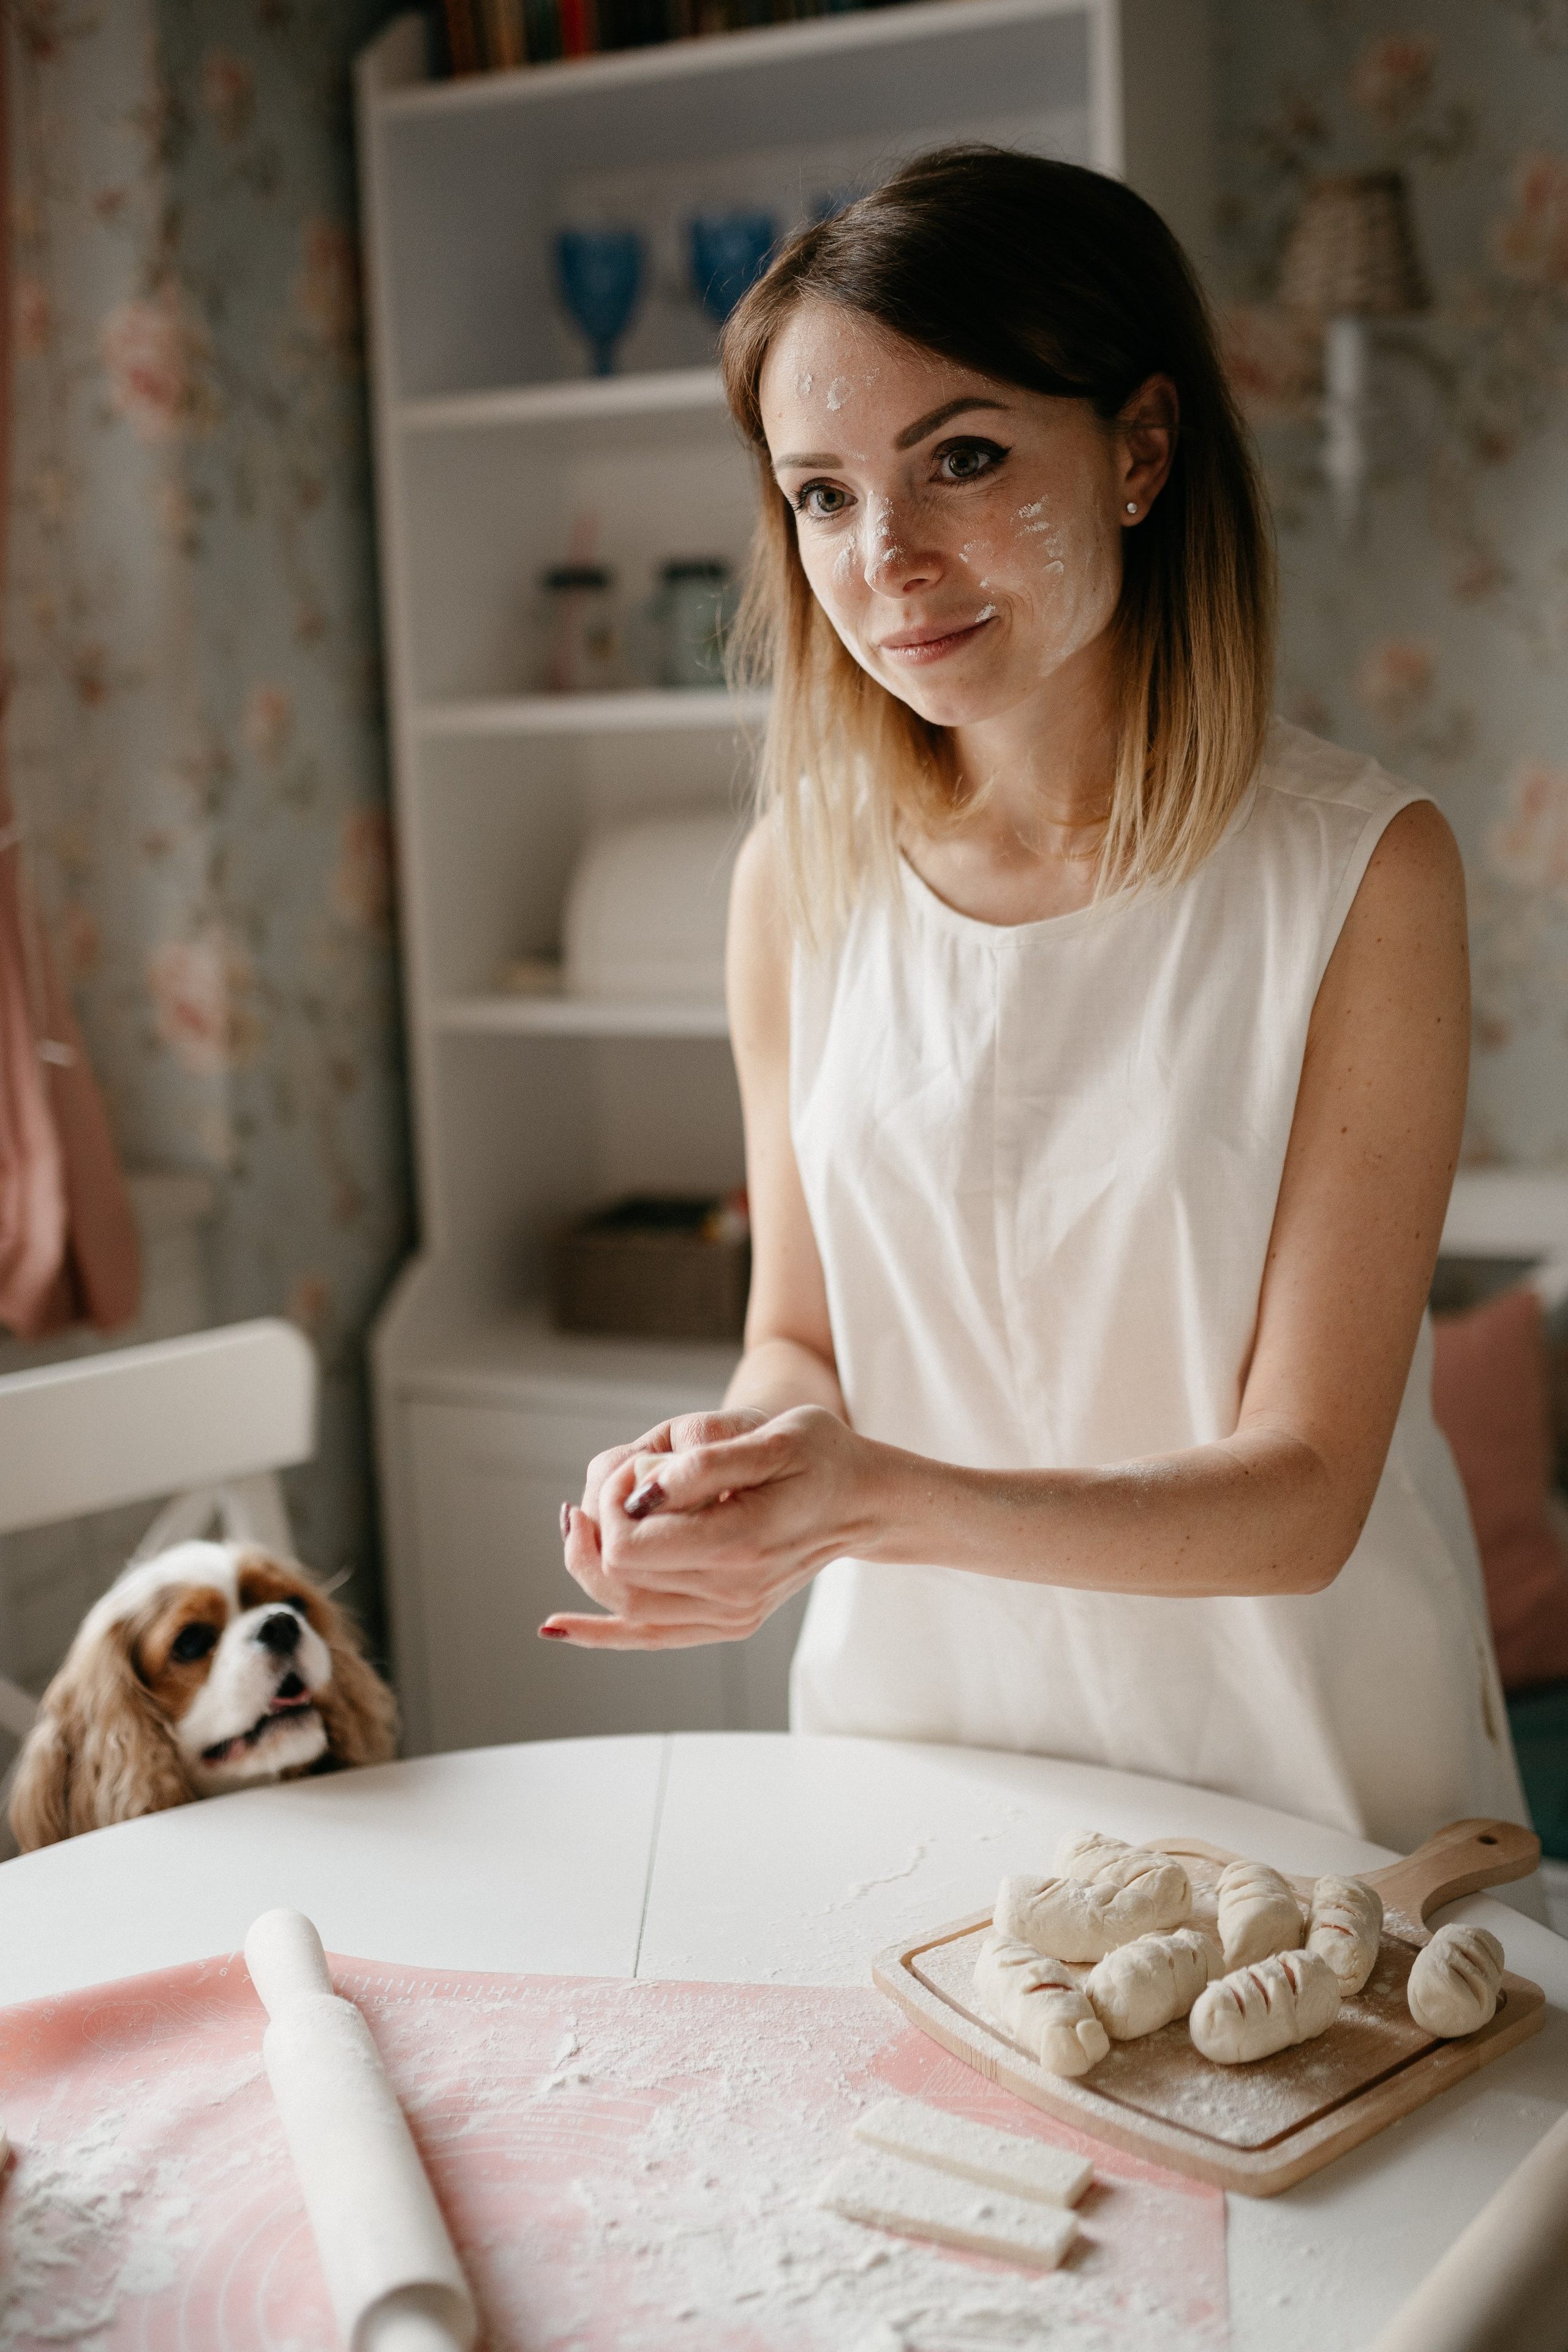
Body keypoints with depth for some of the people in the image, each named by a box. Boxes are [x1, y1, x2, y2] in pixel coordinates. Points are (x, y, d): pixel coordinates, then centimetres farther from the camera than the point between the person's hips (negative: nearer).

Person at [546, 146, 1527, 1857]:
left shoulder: (1355, 871, -15)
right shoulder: (803, 871, -5)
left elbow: (1302, 1492, -15)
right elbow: (799, 1336, 5)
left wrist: (880, 1500, -30)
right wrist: (739, 1456, -18)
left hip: (1288, 1770, -2)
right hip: (911, 1730, 2)